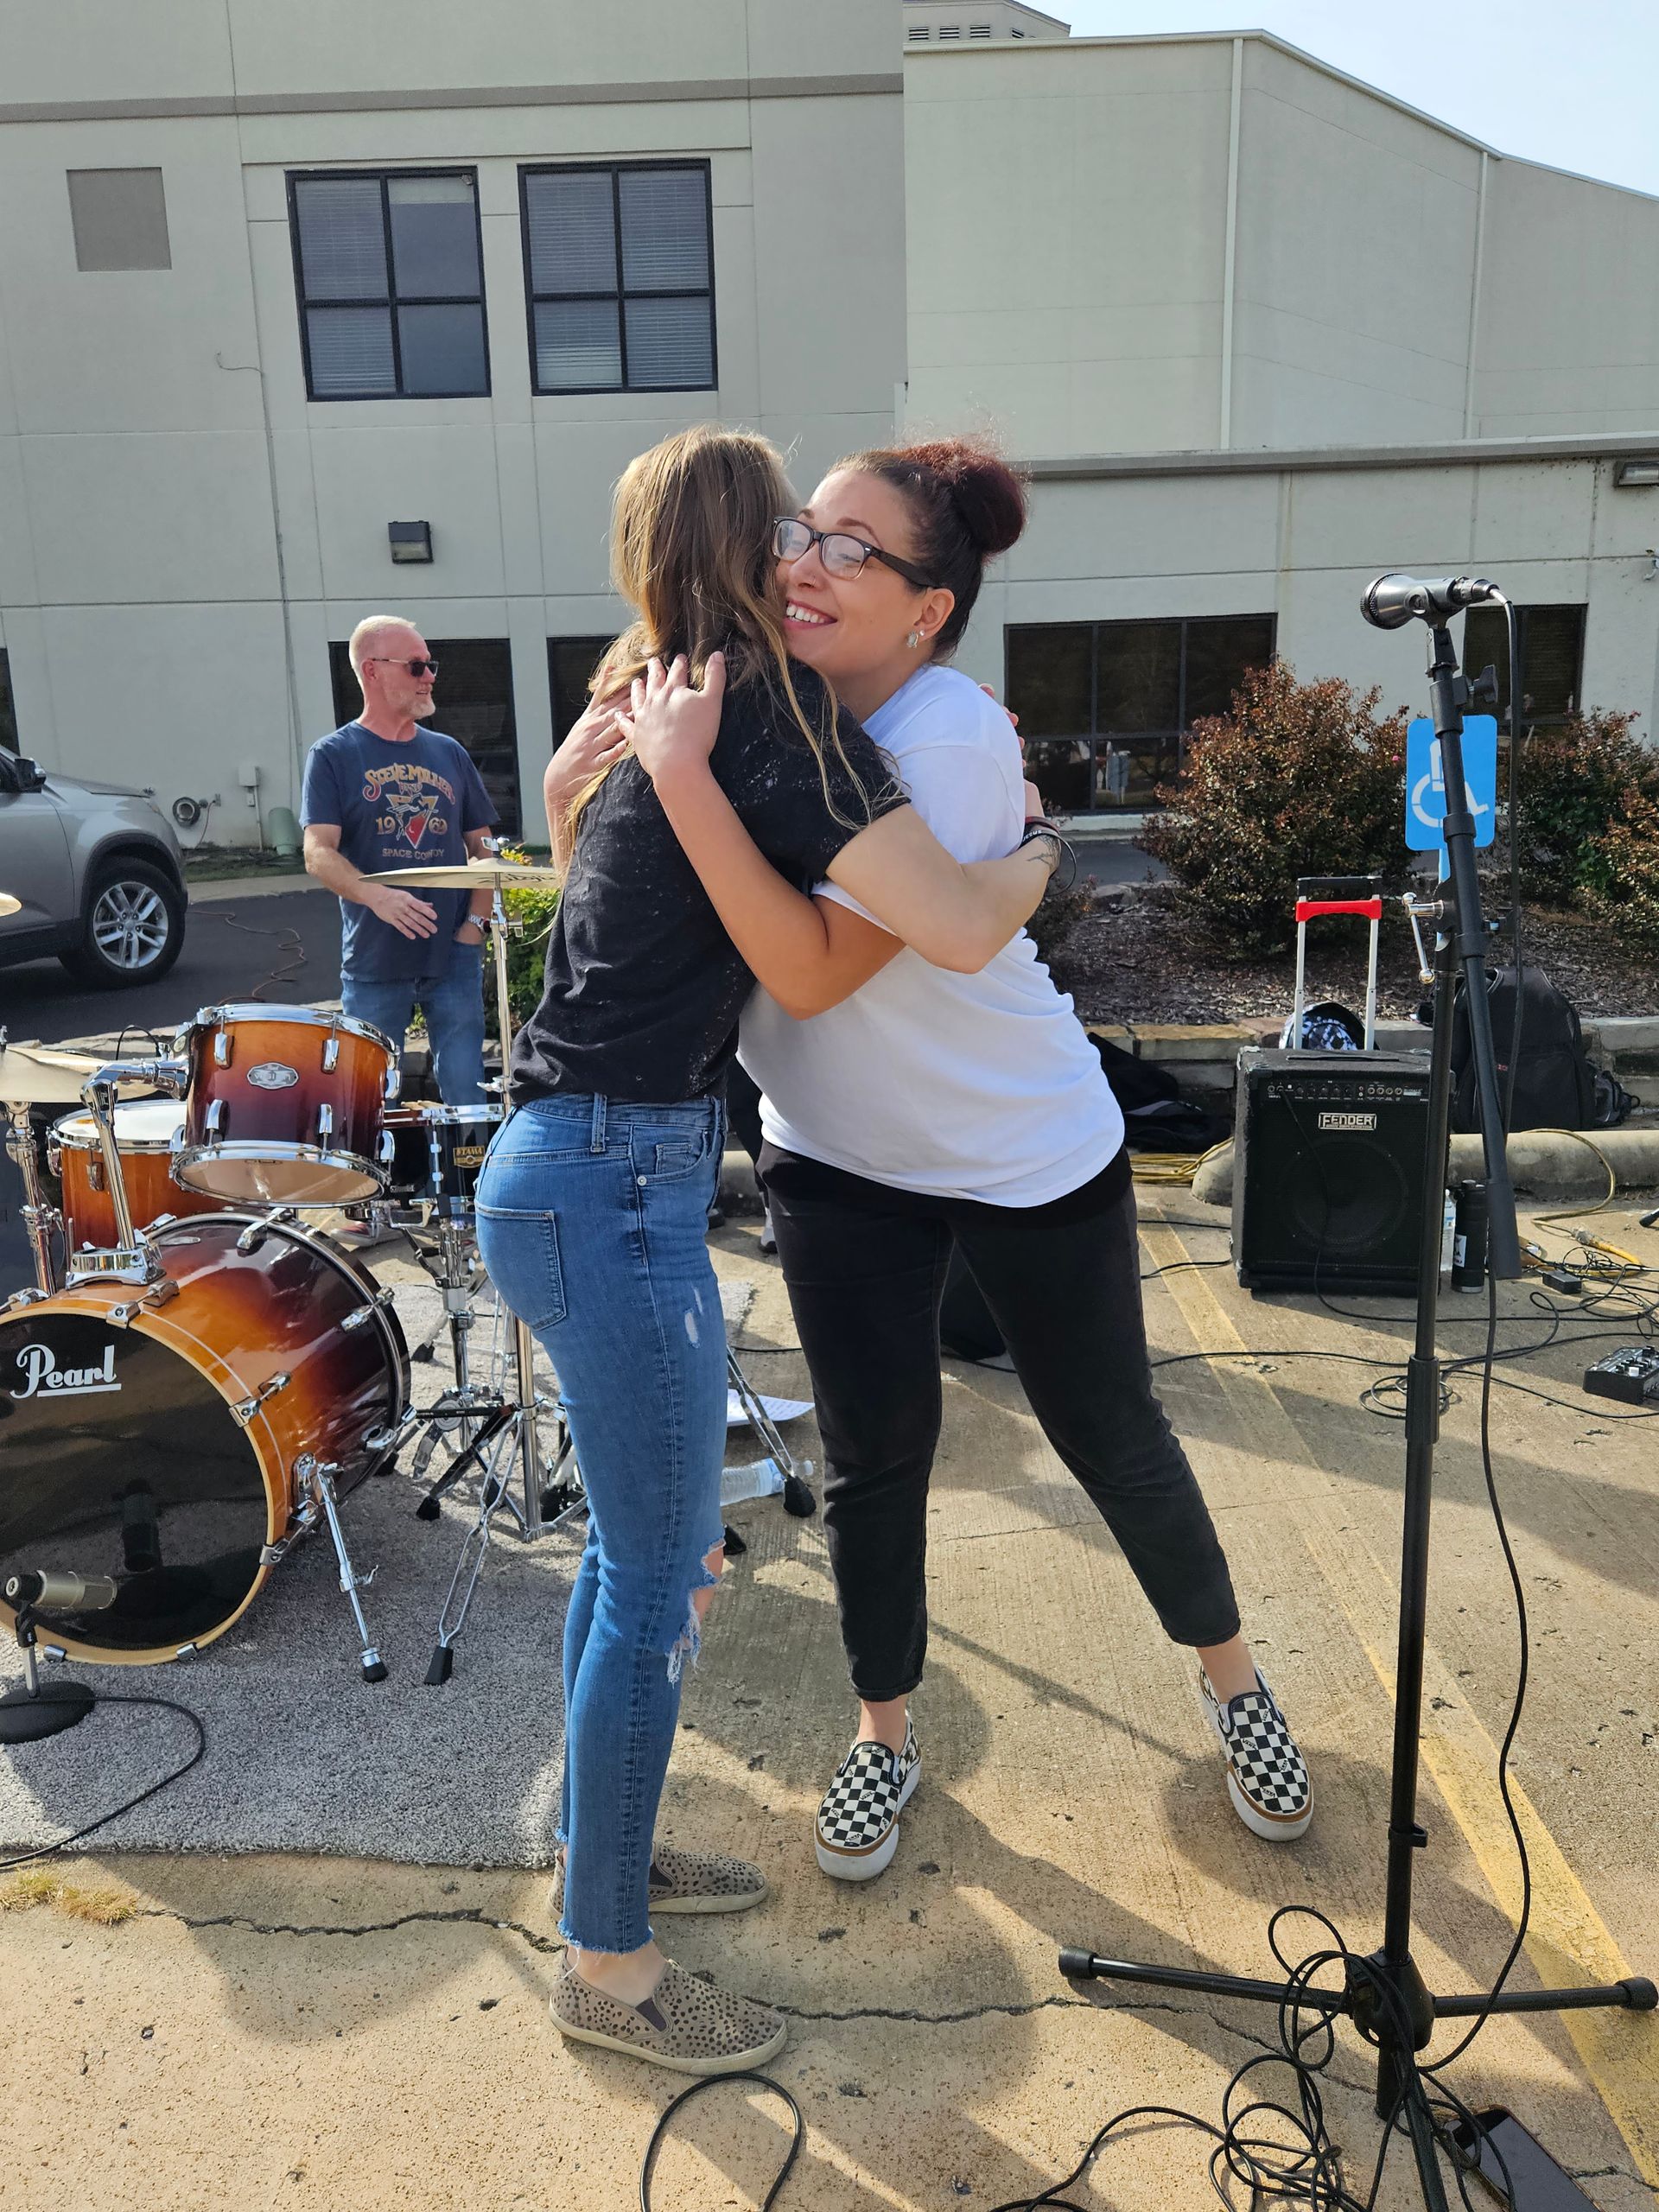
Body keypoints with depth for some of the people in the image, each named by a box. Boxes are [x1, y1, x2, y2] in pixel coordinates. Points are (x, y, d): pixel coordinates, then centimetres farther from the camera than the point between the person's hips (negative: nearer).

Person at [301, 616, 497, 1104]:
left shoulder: (450, 754, 13)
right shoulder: (333, 756, 1)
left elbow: (482, 848, 16)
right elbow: (319, 854, -8)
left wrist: (475, 922, 0)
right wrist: (376, 895, -27)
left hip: (454, 958, 3)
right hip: (373, 965, -3)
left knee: (469, 1101, 2)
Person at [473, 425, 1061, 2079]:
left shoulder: (645, 700, 13)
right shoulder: (768, 706, -13)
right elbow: (957, 930, -20)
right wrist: (1040, 847, -1)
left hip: (571, 1173, 9)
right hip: (612, 1189, -9)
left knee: (631, 1535, 21)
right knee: (659, 1580, 2)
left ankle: (596, 1849, 39)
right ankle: (605, 1966, 20)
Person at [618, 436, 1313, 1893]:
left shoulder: (950, 739, -27)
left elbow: (813, 970, -35)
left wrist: (682, 770, -36)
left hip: (1029, 1153, -4)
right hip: (838, 1154, 5)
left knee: (1112, 1442, 11)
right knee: (875, 1457, 10)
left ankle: (1231, 1678, 38)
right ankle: (885, 1733, 33)